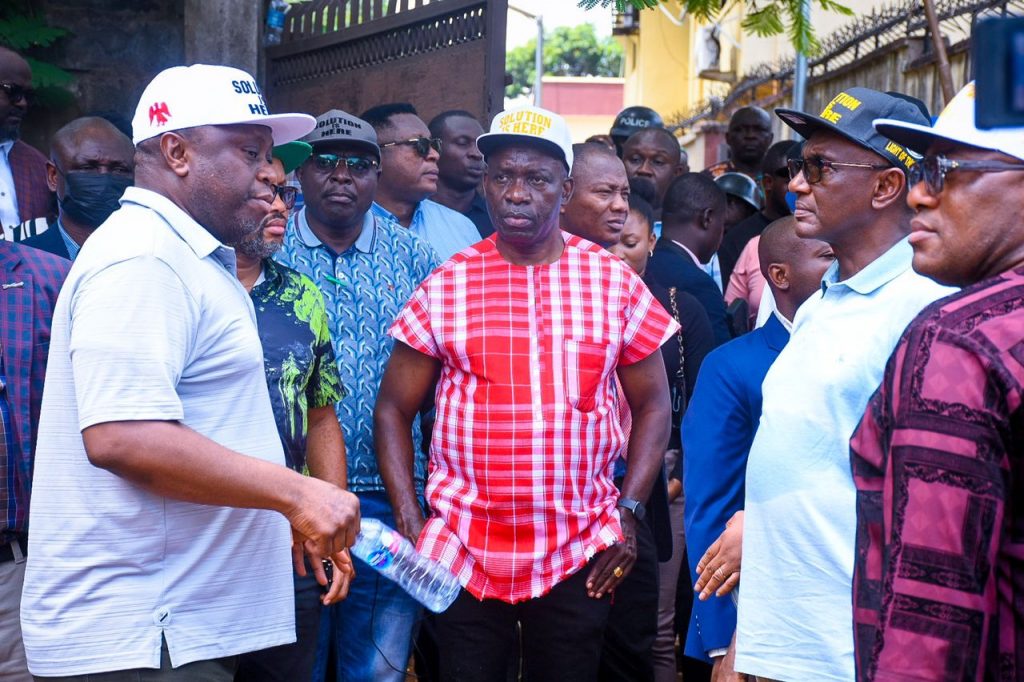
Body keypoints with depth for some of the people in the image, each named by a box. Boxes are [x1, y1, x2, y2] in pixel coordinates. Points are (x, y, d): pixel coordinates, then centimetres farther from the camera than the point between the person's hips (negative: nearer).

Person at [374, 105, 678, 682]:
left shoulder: (615, 282, 2)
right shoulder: (446, 287, 1)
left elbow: (653, 407, 9)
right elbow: (394, 412, 5)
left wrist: (629, 513, 0)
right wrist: (410, 525, -4)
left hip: (580, 557, 0)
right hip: (465, 552, 0)